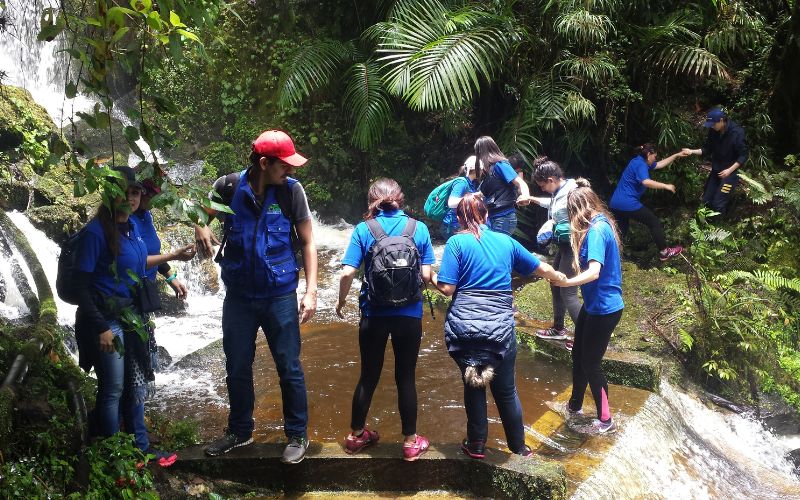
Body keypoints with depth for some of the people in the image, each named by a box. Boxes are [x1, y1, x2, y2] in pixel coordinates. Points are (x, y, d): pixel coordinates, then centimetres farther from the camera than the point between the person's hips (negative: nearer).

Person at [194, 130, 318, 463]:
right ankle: (240, 431, 35)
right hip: (238, 295, 2)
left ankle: (297, 436, 23)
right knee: (237, 368, 15)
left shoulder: (291, 191, -10)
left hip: (279, 295, -2)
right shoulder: (228, 188, -8)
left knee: (289, 368, 5)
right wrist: (200, 227, -13)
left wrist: (311, 291, -10)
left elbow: (307, 242, -4)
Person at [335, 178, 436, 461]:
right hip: (409, 315, 0)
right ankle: (410, 442, 21)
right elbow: (426, 275, -4)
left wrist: (341, 301, 6)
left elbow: (347, 272, -11)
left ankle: (356, 435, 30)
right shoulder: (419, 229, -2)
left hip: (374, 314, 0)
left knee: (369, 376, 16)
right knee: (406, 378, 11)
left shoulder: (363, 230, -5)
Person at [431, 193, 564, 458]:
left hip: (464, 325, -2)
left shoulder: (457, 242, -1)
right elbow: (541, 268, 23)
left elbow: (447, 288, -8)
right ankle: (518, 447, 28)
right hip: (500, 326, 2)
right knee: (506, 390, 15)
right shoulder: (506, 241, 10)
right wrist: (562, 278, 42)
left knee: (473, 385, 14)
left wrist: (431, 277, 13)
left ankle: (476, 445, 26)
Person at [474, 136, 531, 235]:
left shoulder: (499, 165, -9)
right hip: (491, 218, 8)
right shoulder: (487, 170, 16)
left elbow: (520, 183, -17)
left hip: (504, 217, -8)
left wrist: (526, 196, -36)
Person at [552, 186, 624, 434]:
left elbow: (594, 271, -33)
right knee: (579, 355, 20)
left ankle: (605, 420, 18)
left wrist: (567, 282, -37)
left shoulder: (596, 230, -23)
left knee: (590, 363, 4)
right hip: (594, 304, 10)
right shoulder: (601, 225, 7)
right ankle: (575, 405, 37)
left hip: (603, 309, -10)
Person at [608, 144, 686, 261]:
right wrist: (666, 186, -22)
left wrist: (677, 155, 27)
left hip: (615, 203, 10)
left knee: (620, 231, 19)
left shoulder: (639, 161, 18)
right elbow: (646, 182, -31)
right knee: (654, 222, 5)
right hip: (628, 204, -10)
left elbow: (660, 164, 27)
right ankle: (664, 252, 14)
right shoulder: (641, 165, -13)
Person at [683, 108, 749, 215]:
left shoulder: (737, 133, -23)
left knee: (718, 203, -8)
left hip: (730, 172, -6)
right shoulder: (713, 131, -7)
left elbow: (743, 156, -18)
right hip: (716, 170, 6)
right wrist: (692, 151, -12)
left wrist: (730, 170, -26)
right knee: (706, 200, 10)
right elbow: (707, 149, 3)